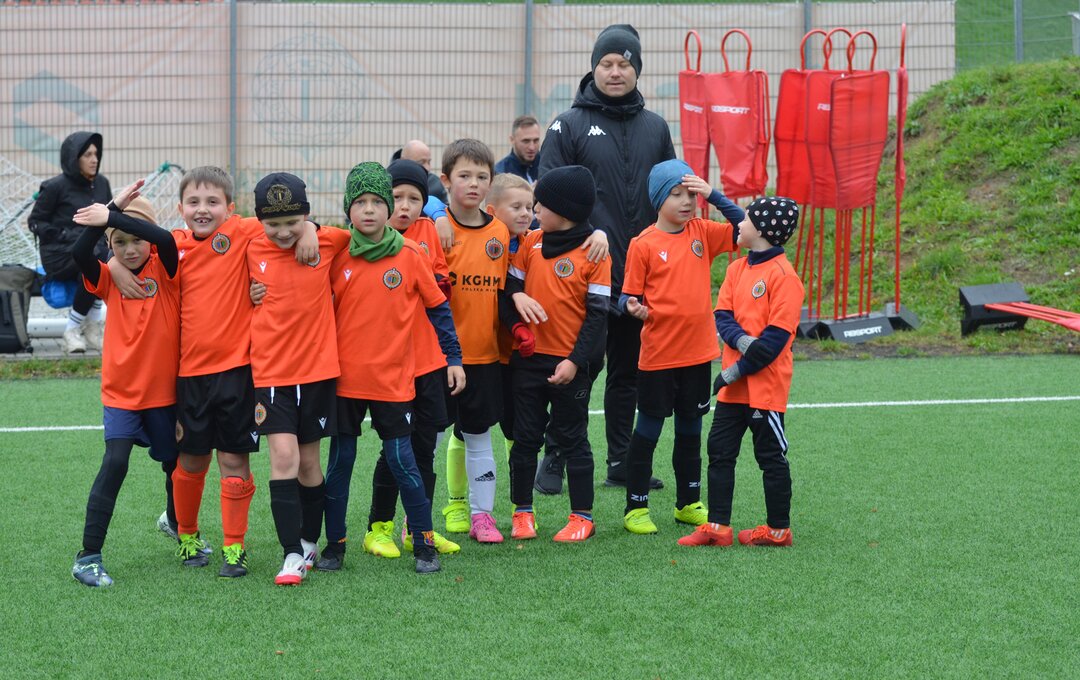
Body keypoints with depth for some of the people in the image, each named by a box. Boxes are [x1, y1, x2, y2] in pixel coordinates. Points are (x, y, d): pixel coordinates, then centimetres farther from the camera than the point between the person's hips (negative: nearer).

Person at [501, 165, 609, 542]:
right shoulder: (531, 242, 4)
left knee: (572, 440, 5)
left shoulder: (595, 252, -9)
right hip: (528, 358, 4)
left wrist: (575, 360, -14)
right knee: (525, 437, 10)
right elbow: (509, 285, 10)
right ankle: (522, 512, 20)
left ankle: (582, 516, 13)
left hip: (568, 364, -4)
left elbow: (597, 313, -9)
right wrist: (517, 325, -9)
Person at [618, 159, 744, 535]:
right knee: (648, 430, 3)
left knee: (690, 429, 15)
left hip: (698, 352, 5)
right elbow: (629, 294, -5)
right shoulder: (643, 245, -9)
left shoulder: (702, 232, 4)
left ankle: (688, 504, 27)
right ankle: (636, 507, 12)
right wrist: (633, 307, -28)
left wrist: (713, 194, -13)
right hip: (658, 355, -4)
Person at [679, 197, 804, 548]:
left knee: (770, 455, 2)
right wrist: (741, 340, -17)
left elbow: (777, 335, -17)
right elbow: (722, 315, 4)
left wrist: (739, 370, -17)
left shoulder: (783, 275, -13)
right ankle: (717, 527, 12)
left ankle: (778, 529, 13)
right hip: (734, 384, 8)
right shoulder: (737, 268, 10)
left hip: (765, 383, -8)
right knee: (720, 450, 7)